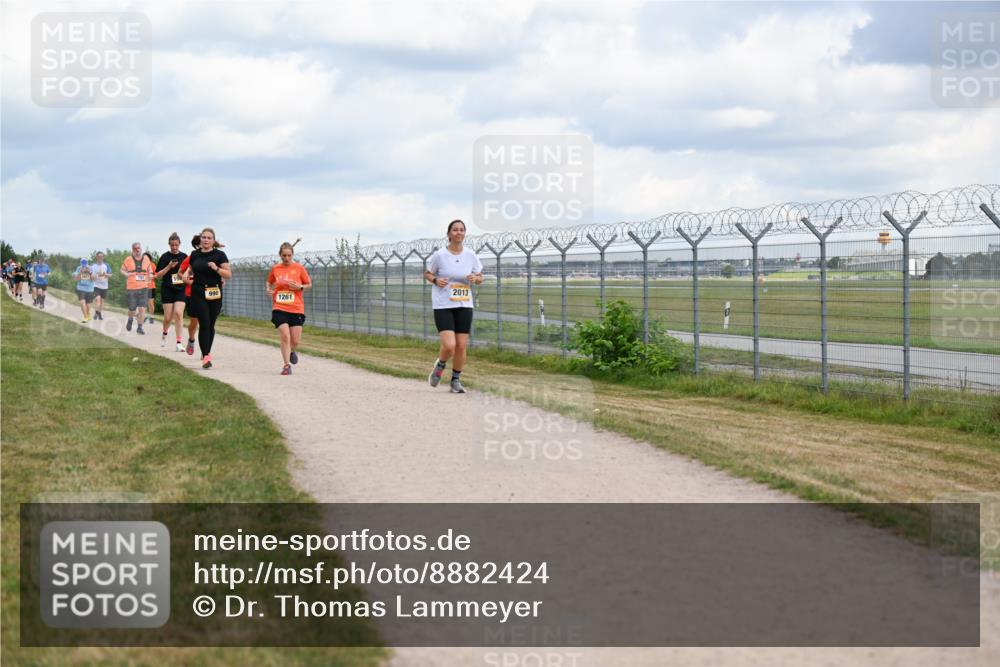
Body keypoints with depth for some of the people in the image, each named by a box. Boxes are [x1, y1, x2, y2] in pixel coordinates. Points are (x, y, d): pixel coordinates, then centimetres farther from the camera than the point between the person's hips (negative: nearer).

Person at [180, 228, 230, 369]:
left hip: (214, 294, 0)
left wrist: (216, 268, -19)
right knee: (204, 324, -10)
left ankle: (207, 353, 27)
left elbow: (229, 275, -7)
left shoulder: (219, 255, -2)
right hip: (198, 294, 0)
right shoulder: (195, 254, 7)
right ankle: (206, 357, -12)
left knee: (210, 325, 9)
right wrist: (186, 275, 10)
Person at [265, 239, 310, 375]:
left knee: (295, 340, 1)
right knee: (285, 337, -13)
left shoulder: (299, 268, 0)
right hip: (279, 308, 0)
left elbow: (309, 284, 9)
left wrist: (300, 287, -11)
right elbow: (269, 282, 21)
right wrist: (268, 289, 0)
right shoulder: (275, 268, 4)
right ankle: (286, 366, -3)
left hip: (296, 309, 0)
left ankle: (292, 352, 37)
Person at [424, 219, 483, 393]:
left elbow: (480, 278, 13)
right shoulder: (439, 255, -5)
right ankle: (440, 366, 17)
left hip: (464, 305, 3)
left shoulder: (471, 255, 3)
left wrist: (475, 278, -10)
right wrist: (436, 280, -13)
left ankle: (456, 381, 19)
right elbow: (427, 274, 8)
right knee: (449, 346, -16)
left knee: (462, 346, 0)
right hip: (443, 306, -3)